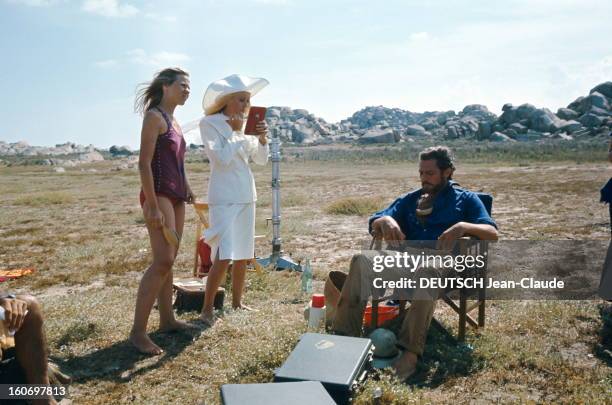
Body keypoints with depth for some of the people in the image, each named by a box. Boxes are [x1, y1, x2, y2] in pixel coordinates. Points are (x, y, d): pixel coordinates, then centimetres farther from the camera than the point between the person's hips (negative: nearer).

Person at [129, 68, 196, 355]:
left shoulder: (173, 121, 18)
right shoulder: (154, 116, -8)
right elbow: (144, 163, -16)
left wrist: (187, 189, 20)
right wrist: (152, 206, -21)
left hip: (176, 196, 9)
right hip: (159, 194, -9)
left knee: (168, 260, 12)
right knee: (163, 261, -14)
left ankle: (167, 319, 21)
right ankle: (138, 331, -8)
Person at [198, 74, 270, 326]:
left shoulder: (245, 125, 10)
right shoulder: (210, 123, -7)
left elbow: (261, 160, 9)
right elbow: (221, 159, -18)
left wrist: (262, 139, -8)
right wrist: (234, 131, -11)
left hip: (246, 196, 7)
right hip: (224, 198, -7)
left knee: (243, 255, 12)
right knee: (224, 257, -14)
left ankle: (237, 302, 25)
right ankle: (207, 309, -1)